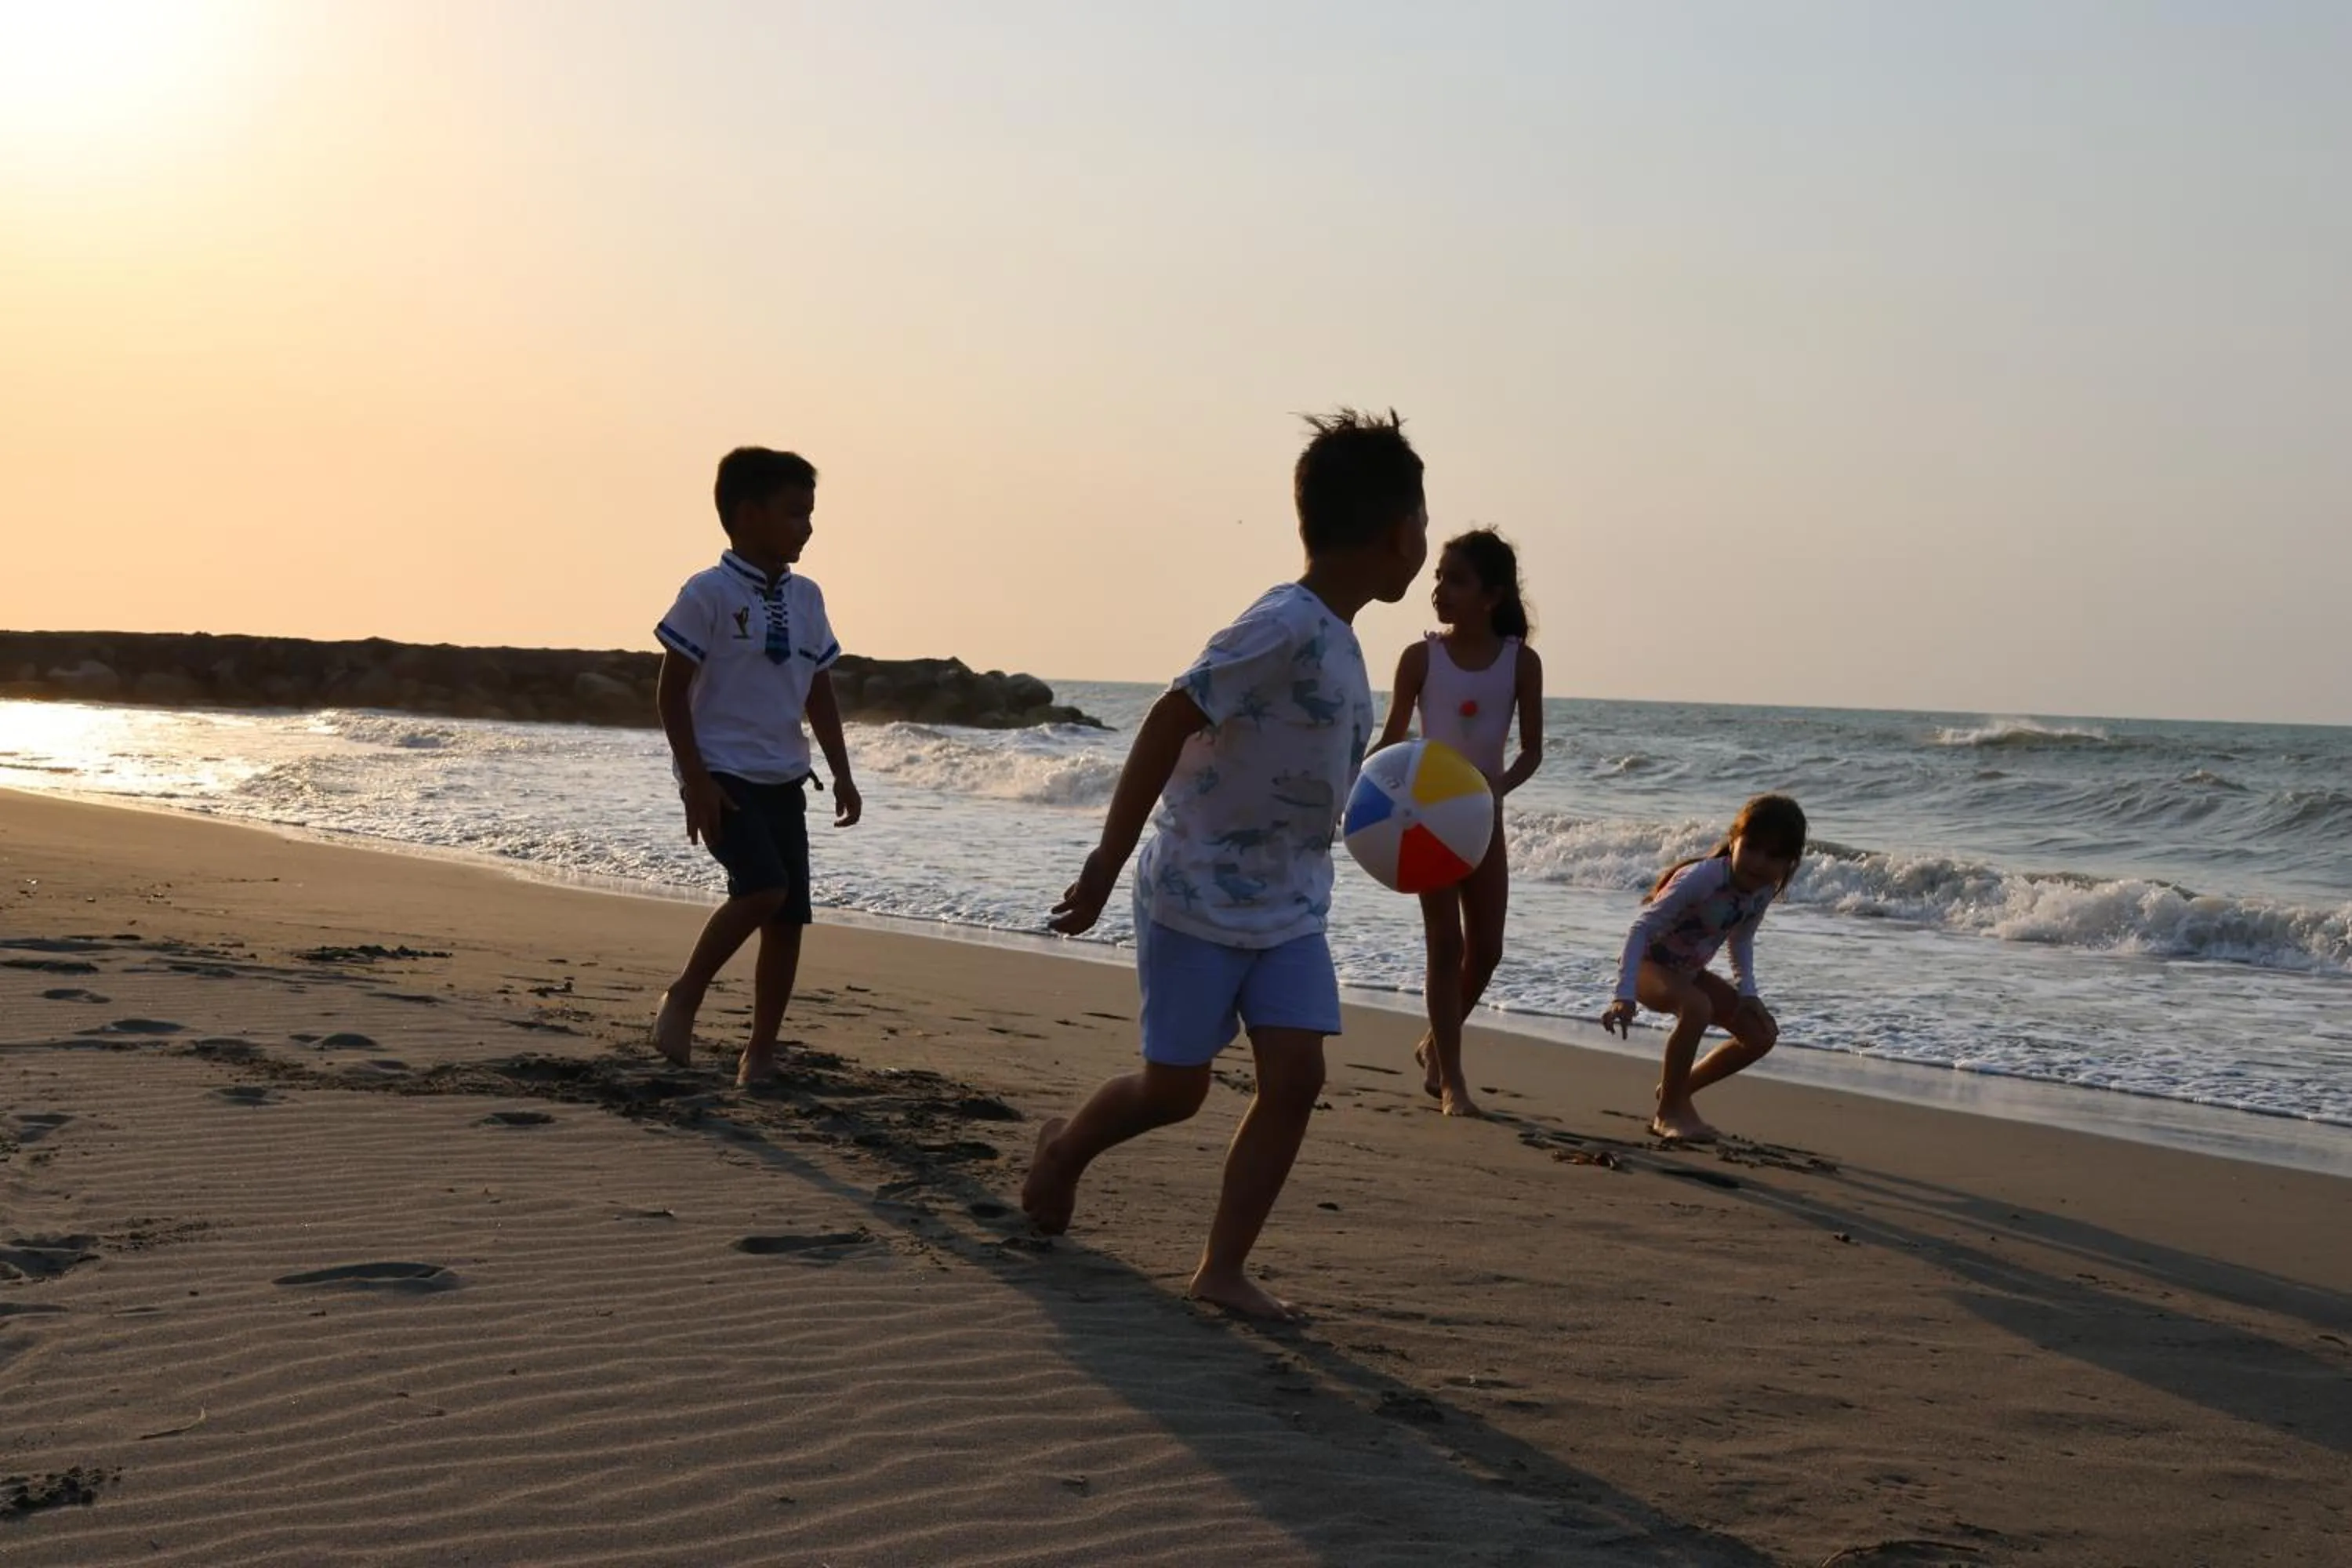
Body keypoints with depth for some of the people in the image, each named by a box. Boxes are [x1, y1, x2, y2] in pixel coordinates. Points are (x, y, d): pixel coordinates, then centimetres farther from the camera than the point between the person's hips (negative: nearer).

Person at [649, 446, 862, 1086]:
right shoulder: (709, 594, -8)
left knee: (789, 916, 2)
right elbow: (672, 690, -9)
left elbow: (820, 694, 17)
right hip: (722, 774, -6)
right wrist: (696, 781, -15)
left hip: (783, 779, 7)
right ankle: (684, 996, -4)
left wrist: (841, 773, 9)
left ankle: (761, 1051, 12)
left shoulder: (806, 599, 11)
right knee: (763, 887, -24)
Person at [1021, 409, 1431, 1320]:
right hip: (1199, 897, -8)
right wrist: (1107, 866, -23)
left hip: (1289, 905, 8)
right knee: (1175, 1089, 4)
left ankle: (1223, 1269, 4)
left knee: (1296, 1077, -4)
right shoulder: (1287, 628, -21)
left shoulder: (1336, 637, 6)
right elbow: (1169, 724, -23)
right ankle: (1064, 1149, 34)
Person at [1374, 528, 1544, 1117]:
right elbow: (1392, 740, -3)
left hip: (1484, 816, 3)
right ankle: (1451, 1079, 0)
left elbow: (1532, 749, -3)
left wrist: (1500, 784, -22)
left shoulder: (1521, 662, -5)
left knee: (1485, 949, 5)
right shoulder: (1421, 658, -8)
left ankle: (1435, 1044, 29)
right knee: (1446, 943, -6)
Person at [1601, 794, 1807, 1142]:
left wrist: (1747, 992, -5)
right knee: (1696, 1007, -37)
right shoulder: (1703, 878, -33)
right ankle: (1669, 1111, -19)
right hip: (1648, 966, -8)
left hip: (1688, 972, 8)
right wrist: (1625, 995, -40)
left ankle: (1677, 1091, 19)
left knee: (1762, 1034, 2)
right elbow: (1642, 927, -33)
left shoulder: (1764, 891, -10)